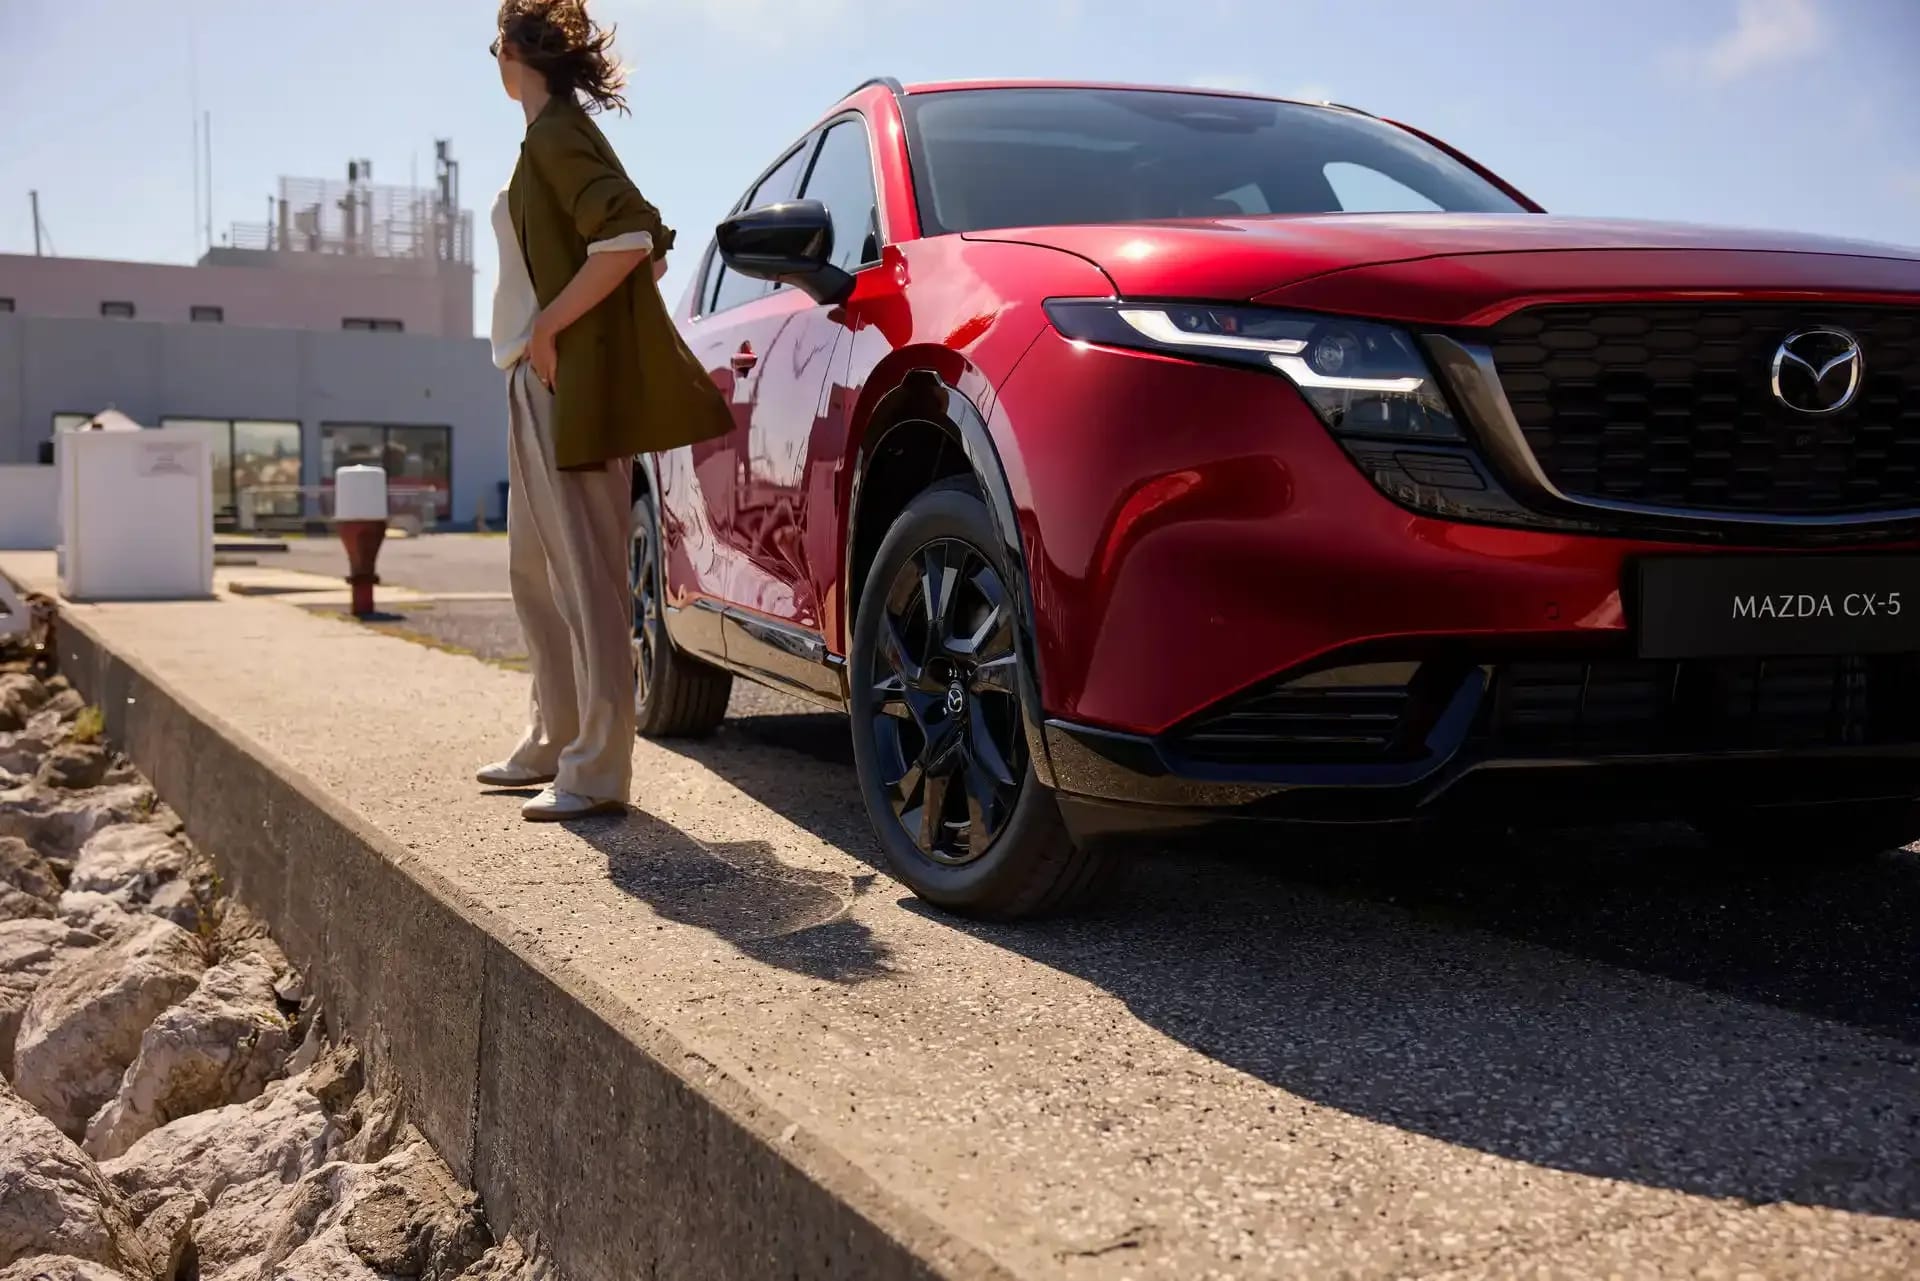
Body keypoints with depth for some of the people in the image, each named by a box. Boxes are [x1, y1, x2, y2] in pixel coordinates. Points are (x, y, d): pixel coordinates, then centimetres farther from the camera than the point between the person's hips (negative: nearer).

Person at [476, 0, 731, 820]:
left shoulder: (555, 133, -10)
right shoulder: (553, 137, 18)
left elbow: (629, 237, -24)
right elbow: (648, 243, 21)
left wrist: (547, 329, -19)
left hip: (572, 383, -11)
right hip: (541, 385, 11)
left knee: (586, 577, -9)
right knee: (536, 569, 15)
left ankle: (598, 773, -6)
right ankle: (553, 743, 25)